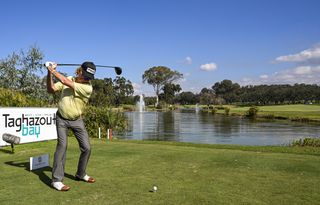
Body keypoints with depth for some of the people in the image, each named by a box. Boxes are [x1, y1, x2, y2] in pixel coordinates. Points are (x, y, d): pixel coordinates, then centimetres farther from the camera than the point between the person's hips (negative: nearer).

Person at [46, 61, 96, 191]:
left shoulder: (87, 88, -20)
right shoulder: (68, 79, -7)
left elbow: (66, 82, -28)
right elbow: (51, 89, -8)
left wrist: (53, 70, -19)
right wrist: (49, 74, -21)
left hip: (77, 120, 0)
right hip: (62, 119, 0)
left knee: (86, 148, -2)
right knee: (62, 145, -15)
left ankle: (81, 174, 21)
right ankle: (56, 180, -10)